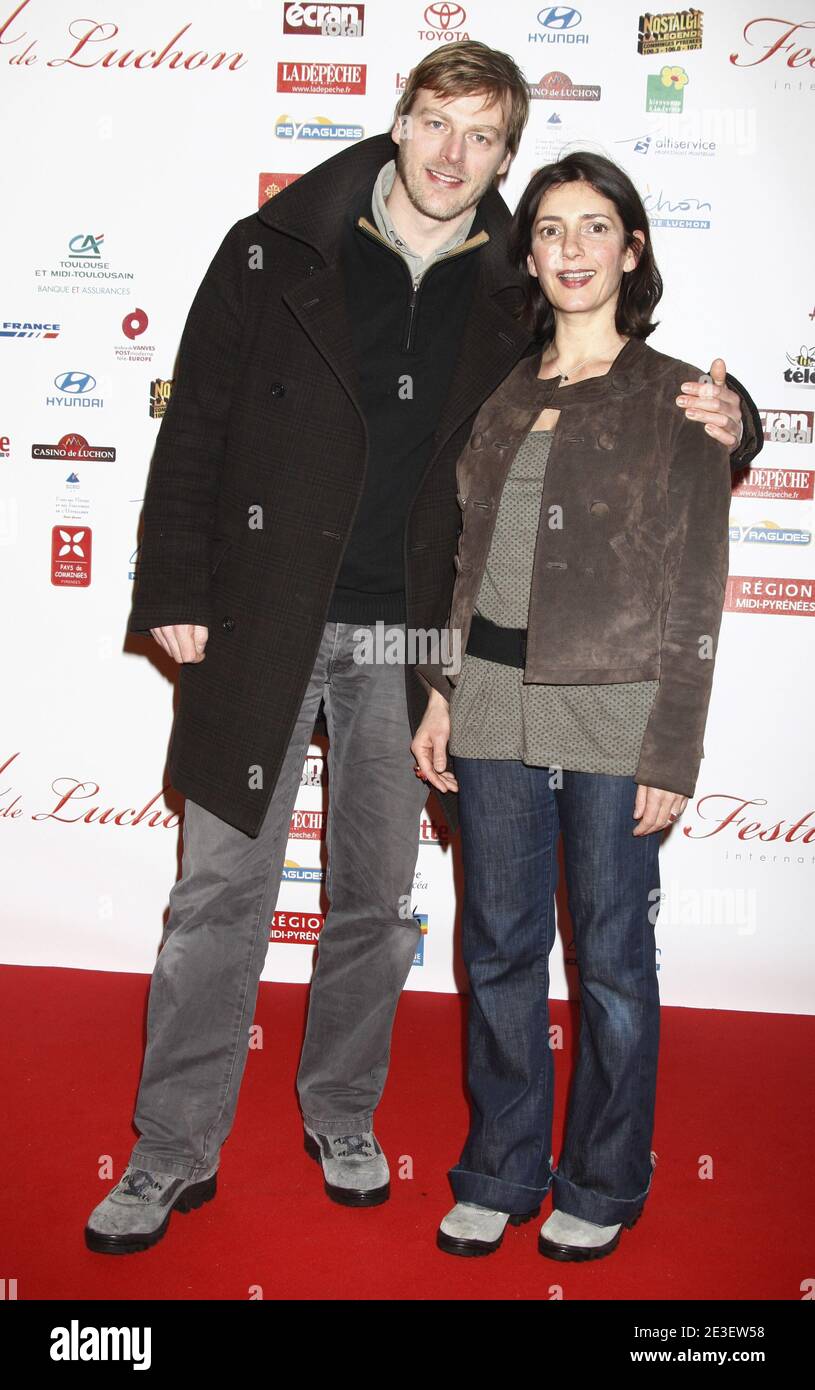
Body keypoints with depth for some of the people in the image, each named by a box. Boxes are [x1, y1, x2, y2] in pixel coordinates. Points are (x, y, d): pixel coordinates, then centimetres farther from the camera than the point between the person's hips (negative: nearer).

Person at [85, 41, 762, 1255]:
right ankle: (175, 1153, 18)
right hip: (263, 621, -1)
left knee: (375, 896, 12)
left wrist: (721, 423, -8)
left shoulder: (510, 297, 5)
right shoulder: (275, 252, 1)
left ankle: (342, 1116, 33)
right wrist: (176, 590, -4)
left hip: (408, 640, 2)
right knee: (222, 890, 2)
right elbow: (196, 425, 2)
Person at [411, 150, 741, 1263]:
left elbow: (696, 593, -4)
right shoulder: (504, 398, 13)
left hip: (613, 716, -4)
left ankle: (601, 1187, 28)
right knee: (499, 949, 11)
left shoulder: (677, 399, 0)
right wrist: (443, 695, 7)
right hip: (496, 710, 4)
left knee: (612, 958, 7)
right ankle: (499, 1175, 29)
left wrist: (672, 753, -9)